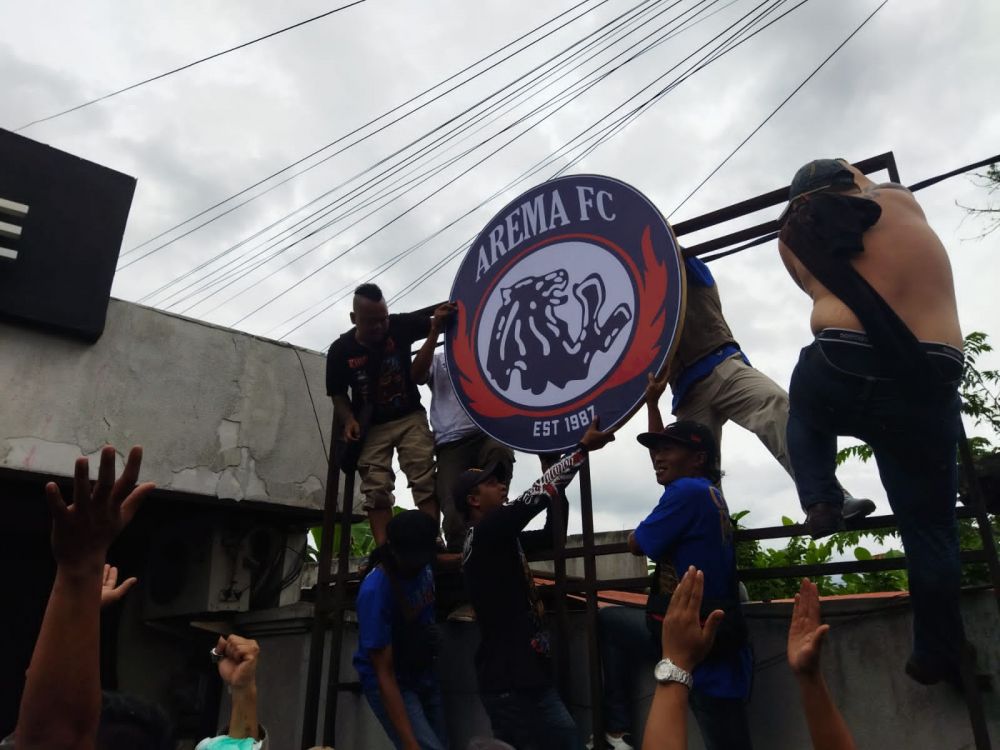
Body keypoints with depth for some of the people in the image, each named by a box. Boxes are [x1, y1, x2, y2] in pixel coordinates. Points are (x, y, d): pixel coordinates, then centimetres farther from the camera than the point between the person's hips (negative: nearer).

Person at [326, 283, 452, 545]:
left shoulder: (400, 325, -12)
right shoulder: (340, 350, -9)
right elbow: (337, 392, 3)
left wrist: (446, 317, -37)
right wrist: (349, 420, -13)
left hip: (410, 417, 0)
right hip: (372, 427, 1)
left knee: (426, 480, -9)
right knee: (376, 490, -4)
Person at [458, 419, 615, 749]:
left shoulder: (501, 539, 14)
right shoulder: (486, 532, -13)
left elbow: (551, 535, 18)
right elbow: (535, 496, -19)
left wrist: (559, 488, 12)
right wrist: (582, 447, -15)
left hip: (526, 676, 9)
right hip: (509, 681, -9)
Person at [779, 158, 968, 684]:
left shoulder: (796, 236, 14)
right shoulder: (901, 203, 16)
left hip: (840, 374, -1)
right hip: (927, 387, 2)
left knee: (804, 414, 37)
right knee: (929, 527, 16)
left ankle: (819, 500, 13)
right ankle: (936, 654, 26)